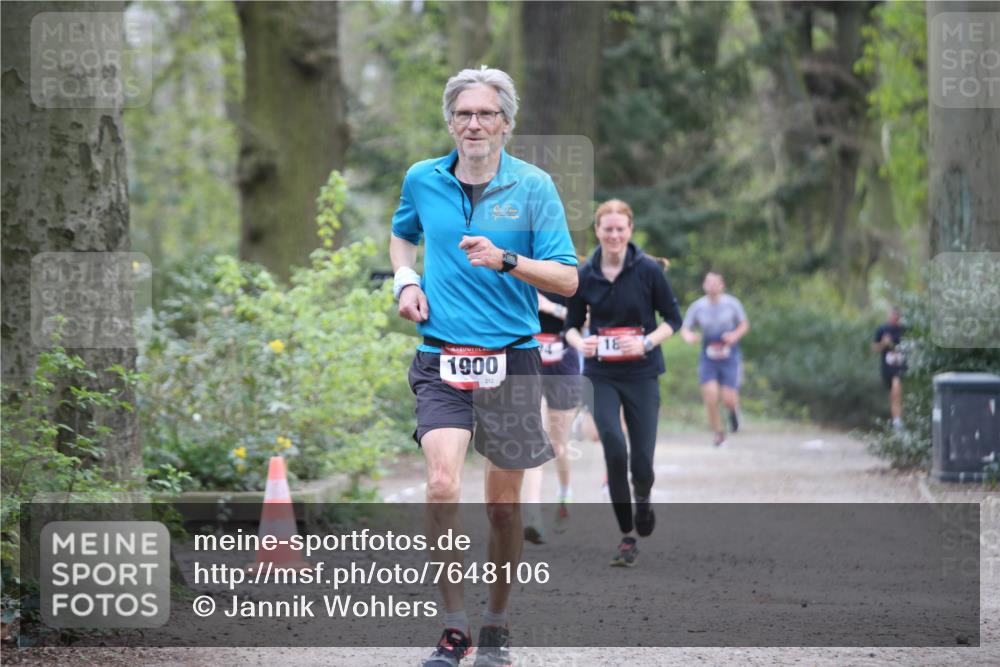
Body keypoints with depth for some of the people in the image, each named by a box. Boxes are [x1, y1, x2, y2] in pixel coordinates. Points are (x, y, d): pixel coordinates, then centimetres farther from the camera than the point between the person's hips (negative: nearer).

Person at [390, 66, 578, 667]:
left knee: (504, 503, 7)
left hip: (512, 361, -1)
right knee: (443, 487, -19)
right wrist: (405, 281, 8)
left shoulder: (533, 186, -2)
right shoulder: (422, 181, 6)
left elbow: (567, 280, -6)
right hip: (441, 360, 1)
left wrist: (506, 261, -22)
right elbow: (402, 235, 28)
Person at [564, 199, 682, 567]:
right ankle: (628, 535, -5)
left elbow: (673, 318, 1)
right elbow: (572, 325, 11)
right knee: (614, 447, -17)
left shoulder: (648, 270, -6)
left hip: (641, 374, -1)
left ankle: (643, 497, 37)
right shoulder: (585, 276, 0)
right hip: (600, 374, 1)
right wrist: (579, 342, -11)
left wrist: (647, 343, -15)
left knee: (641, 458, -1)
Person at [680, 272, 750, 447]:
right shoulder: (698, 307, -2)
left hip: (729, 356, -1)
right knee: (710, 397, -11)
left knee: (728, 398, -7)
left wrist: (736, 335, -14)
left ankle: (734, 410, 33)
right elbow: (685, 329, 5)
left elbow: (745, 324, 8)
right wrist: (689, 336, -19)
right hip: (708, 358, 1)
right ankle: (719, 433, 8)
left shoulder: (732, 304, -4)